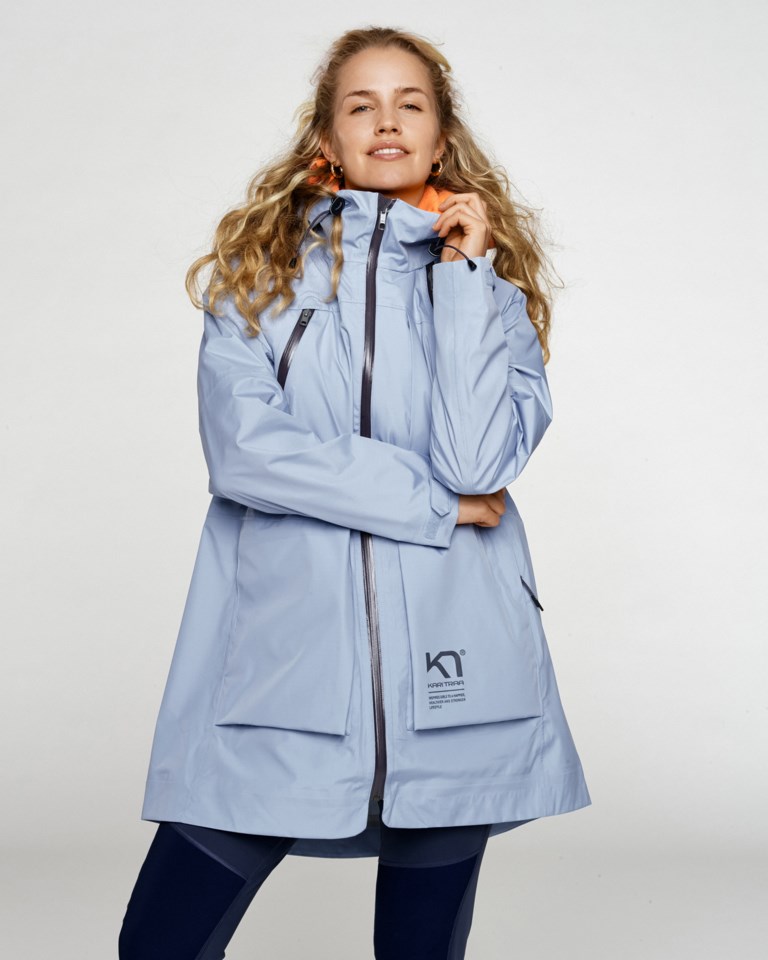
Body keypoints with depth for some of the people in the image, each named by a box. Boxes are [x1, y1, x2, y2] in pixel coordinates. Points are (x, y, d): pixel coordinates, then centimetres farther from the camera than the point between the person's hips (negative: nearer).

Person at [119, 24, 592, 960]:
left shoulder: (492, 284, 11)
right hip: (279, 656, -1)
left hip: (447, 673, 1)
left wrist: (461, 271, -5)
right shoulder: (257, 268, 8)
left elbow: (480, 460, -7)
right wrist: (433, 504, -6)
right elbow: (243, 452, -8)